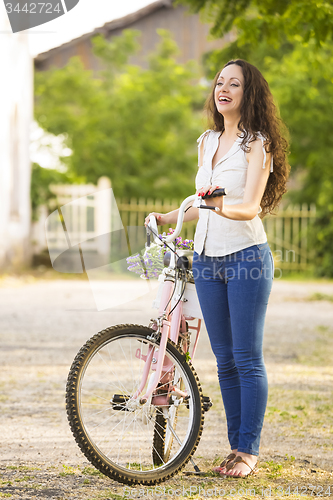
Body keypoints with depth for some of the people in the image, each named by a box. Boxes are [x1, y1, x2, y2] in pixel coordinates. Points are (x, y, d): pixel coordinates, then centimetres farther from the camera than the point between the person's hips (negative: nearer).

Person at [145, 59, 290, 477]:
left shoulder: (258, 143, -6)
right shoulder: (208, 141, 13)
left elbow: (251, 207, -16)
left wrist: (223, 205, -34)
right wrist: (167, 218, 23)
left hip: (246, 254, -6)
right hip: (207, 257, 6)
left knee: (247, 359, -4)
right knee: (225, 360, 8)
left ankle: (249, 451, 3)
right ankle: (236, 446, 15)